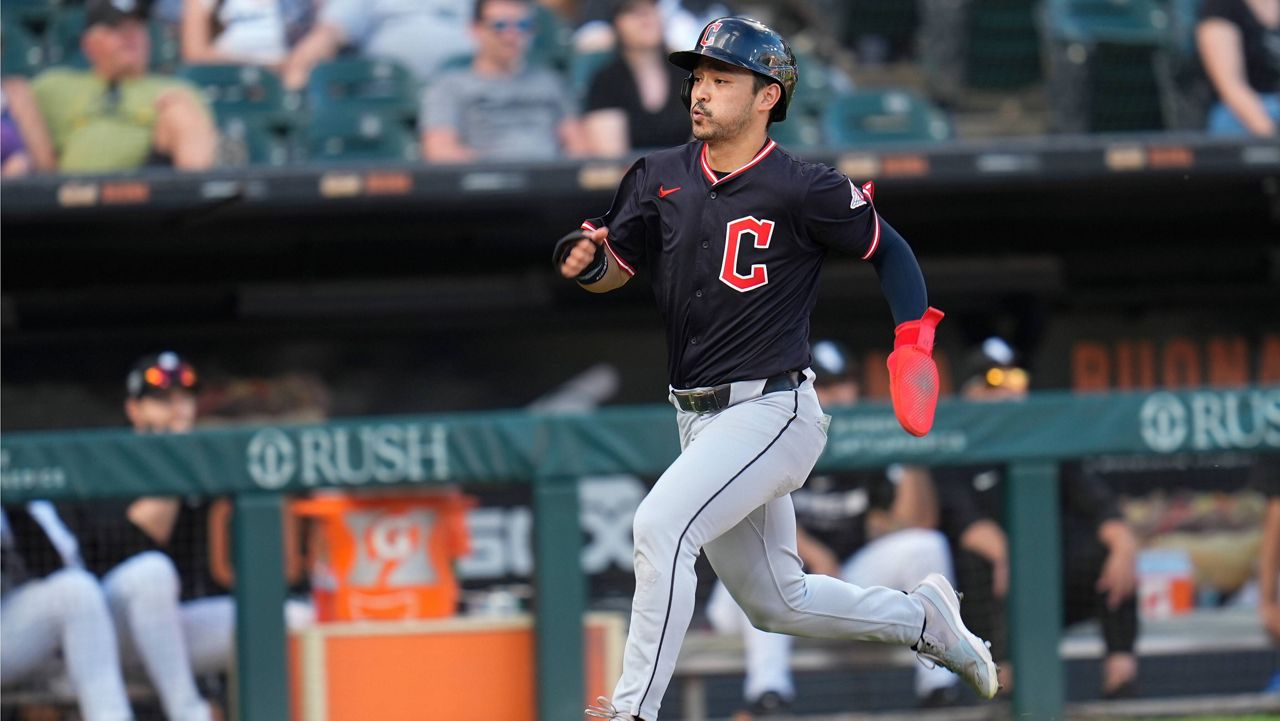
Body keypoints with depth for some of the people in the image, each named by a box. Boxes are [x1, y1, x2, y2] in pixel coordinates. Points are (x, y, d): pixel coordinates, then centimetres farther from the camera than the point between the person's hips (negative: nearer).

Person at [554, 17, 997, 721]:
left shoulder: (803, 190, -11)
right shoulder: (661, 177, 5)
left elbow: (888, 249, 0)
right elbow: (616, 268, 4)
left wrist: (914, 338, -12)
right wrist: (586, 261, -19)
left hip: (768, 411, -7)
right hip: (700, 419, 7)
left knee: (660, 525, -26)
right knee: (777, 603, 17)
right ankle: (920, 616, 39)